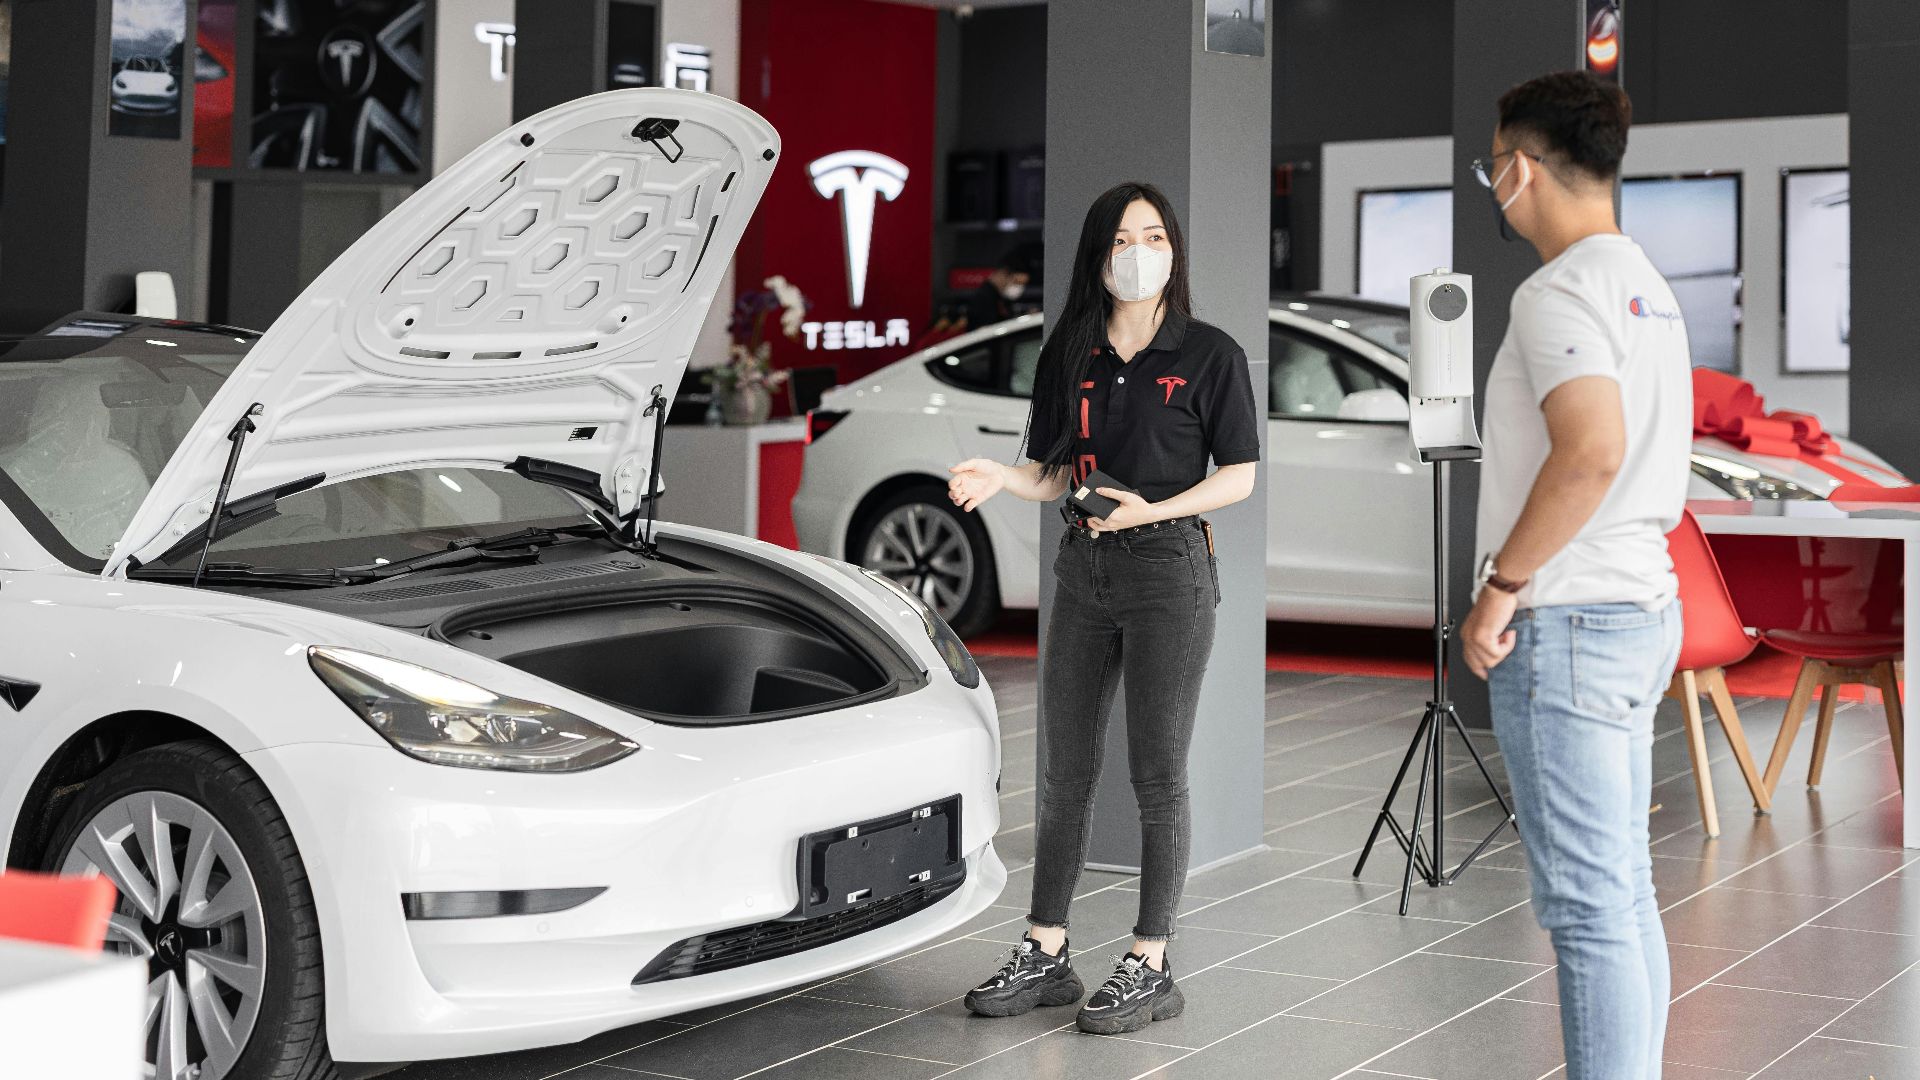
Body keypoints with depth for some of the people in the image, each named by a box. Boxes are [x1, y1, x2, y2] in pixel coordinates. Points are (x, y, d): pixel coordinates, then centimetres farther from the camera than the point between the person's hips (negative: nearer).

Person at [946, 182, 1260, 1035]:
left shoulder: (1209, 355, -4)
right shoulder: (1069, 356, 8)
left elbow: (1239, 476, -3)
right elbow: (1056, 475, 11)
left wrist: (1152, 510, -17)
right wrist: (1002, 478, -10)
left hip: (1169, 570, -5)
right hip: (1084, 570, 5)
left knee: (1156, 775, 1)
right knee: (1064, 770, 9)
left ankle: (1150, 967, 10)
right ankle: (1046, 955, 19)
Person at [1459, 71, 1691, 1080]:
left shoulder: (1560, 292, -15)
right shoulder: (1646, 285, 16)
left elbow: (1590, 450, -29)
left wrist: (1501, 587, -20)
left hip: (1564, 627, -10)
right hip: (1641, 609, 10)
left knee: (1588, 906, -6)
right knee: (1625, 892, 15)